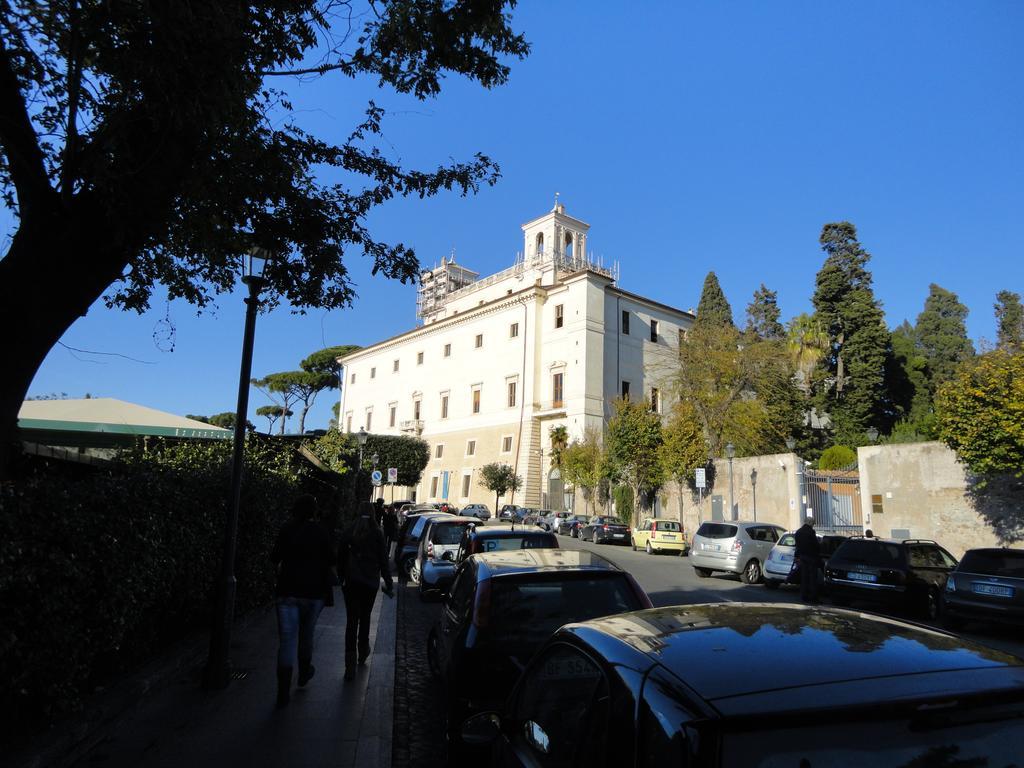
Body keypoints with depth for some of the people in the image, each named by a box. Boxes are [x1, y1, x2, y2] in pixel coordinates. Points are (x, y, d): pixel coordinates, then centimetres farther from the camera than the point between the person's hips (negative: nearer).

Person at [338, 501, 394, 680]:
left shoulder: (348, 532, -2)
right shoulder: (377, 534, -5)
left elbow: (340, 556, 4)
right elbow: (382, 560, -4)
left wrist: (342, 578, 15)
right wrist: (389, 584, 2)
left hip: (351, 582, 0)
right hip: (370, 582, 0)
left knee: (351, 621, 1)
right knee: (365, 618, 19)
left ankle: (350, 665, -6)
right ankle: (362, 655, 33)